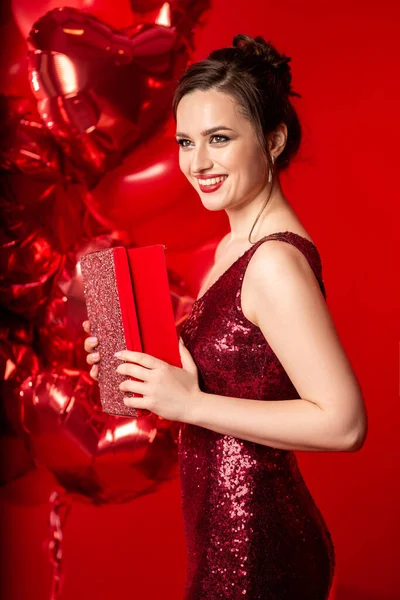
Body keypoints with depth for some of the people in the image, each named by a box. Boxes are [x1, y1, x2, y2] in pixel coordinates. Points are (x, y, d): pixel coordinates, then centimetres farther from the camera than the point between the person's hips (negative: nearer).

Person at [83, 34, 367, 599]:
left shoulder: (276, 262, -24)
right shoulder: (235, 245, 4)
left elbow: (343, 422, -27)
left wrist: (191, 403, -25)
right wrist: (140, 360, 0)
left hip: (254, 546, -8)